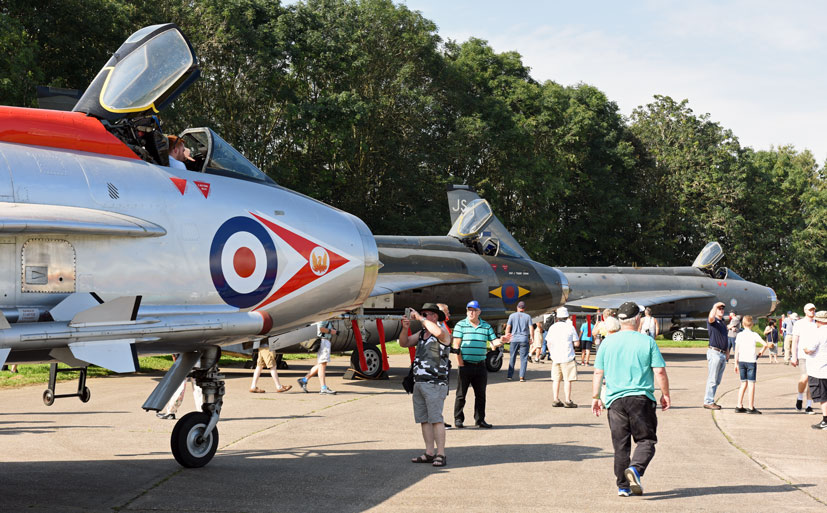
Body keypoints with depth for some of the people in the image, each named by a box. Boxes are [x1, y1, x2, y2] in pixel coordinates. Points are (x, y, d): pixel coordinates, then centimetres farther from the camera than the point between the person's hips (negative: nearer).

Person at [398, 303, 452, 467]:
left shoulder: (443, 333, -7)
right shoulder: (421, 334, 16)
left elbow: (437, 332, -30)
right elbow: (404, 343, 13)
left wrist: (420, 318, -21)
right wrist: (405, 328, -6)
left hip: (435, 384, -8)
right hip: (419, 383, 8)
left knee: (435, 419, -11)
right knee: (423, 419, 7)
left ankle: (441, 455, -11)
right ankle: (429, 453, 11)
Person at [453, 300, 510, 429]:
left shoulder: (486, 326, 11)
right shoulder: (460, 325, 0)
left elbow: (494, 341, 7)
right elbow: (456, 345, -4)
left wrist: (501, 341, -16)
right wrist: (460, 362, -11)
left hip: (480, 365, 3)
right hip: (465, 365, -3)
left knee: (481, 394, 8)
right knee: (461, 394, 1)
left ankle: (480, 419, 17)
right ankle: (458, 419, 9)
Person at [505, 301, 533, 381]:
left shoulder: (512, 316, 5)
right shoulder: (527, 316, 3)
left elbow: (508, 327, 0)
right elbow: (531, 328, -3)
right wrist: (531, 338, 5)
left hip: (514, 339, 1)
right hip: (524, 339, -1)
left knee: (512, 358, 10)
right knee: (523, 359, 1)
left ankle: (509, 375, 9)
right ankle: (522, 377, -5)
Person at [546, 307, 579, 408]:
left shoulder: (553, 327, 4)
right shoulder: (570, 327, -6)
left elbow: (549, 343, 8)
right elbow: (576, 343, -5)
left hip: (555, 358, 4)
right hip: (567, 357, -4)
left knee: (556, 380, 10)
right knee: (567, 380, 0)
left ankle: (555, 400, 12)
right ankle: (568, 401, -1)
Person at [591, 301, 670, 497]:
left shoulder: (608, 342, 4)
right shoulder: (647, 341, -2)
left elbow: (598, 373, 6)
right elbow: (660, 372, -4)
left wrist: (595, 397, 14)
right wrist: (665, 394, 9)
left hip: (615, 400, 3)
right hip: (642, 399, -2)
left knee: (621, 445, 8)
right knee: (646, 440, 6)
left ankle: (623, 486, 9)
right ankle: (635, 468, -20)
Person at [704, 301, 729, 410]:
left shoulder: (723, 323, 21)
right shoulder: (712, 321, -5)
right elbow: (711, 317, -31)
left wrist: (727, 352, 23)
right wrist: (715, 305, -19)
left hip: (723, 354, 8)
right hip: (714, 352, -8)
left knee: (717, 380, 10)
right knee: (712, 379, -8)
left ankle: (711, 400, 15)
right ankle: (708, 402, -6)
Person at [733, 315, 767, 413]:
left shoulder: (739, 335, 5)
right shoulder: (754, 335, -3)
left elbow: (736, 350, 5)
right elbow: (765, 344, -11)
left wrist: (736, 363, 10)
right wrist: (761, 352, 9)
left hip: (741, 361, 4)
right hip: (751, 361, -4)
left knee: (743, 384, 12)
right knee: (751, 384, 0)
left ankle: (739, 406, 9)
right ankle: (751, 407, -1)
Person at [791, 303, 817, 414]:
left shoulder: (817, 325, 14)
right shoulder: (799, 324, 4)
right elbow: (794, 341, 1)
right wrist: (794, 357, -6)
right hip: (803, 355, -4)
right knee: (805, 377, -21)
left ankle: (809, 406, 7)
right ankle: (800, 398, 3)